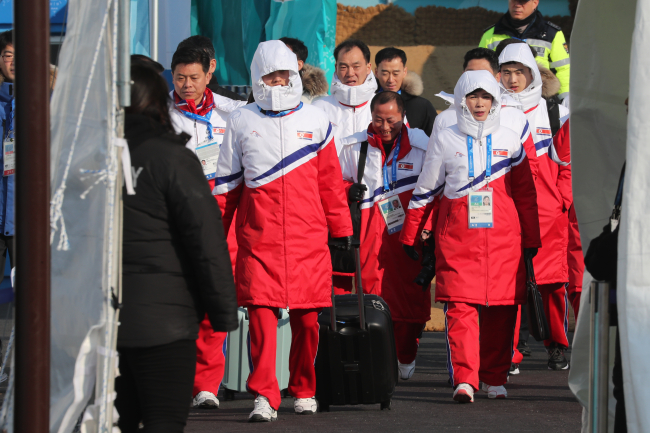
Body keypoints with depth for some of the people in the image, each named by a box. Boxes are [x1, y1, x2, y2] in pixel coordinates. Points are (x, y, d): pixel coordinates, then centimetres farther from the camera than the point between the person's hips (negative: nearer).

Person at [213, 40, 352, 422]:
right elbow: (227, 185, 14)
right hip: (258, 236, -1)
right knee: (261, 311, -11)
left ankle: (304, 390, 21)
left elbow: (331, 181, 13)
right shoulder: (241, 122, 9)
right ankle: (265, 397, -10)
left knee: (307, 317, 3)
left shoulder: (315, 121, 9)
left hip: (308, 236, 1)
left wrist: (342, 229, 13)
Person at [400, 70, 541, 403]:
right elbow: (425, 191, 14)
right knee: (460, 305, -12)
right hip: (457, 236, -1)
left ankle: (494, 378, 13)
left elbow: (525, 193, 16)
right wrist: (410, 236, 15)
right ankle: (464, 379, -17)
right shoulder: (444, 141, 9)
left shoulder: (509, 141, 11)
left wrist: (531, 239, 14)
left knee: (502, 308, 1)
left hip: (503, 236, 1)